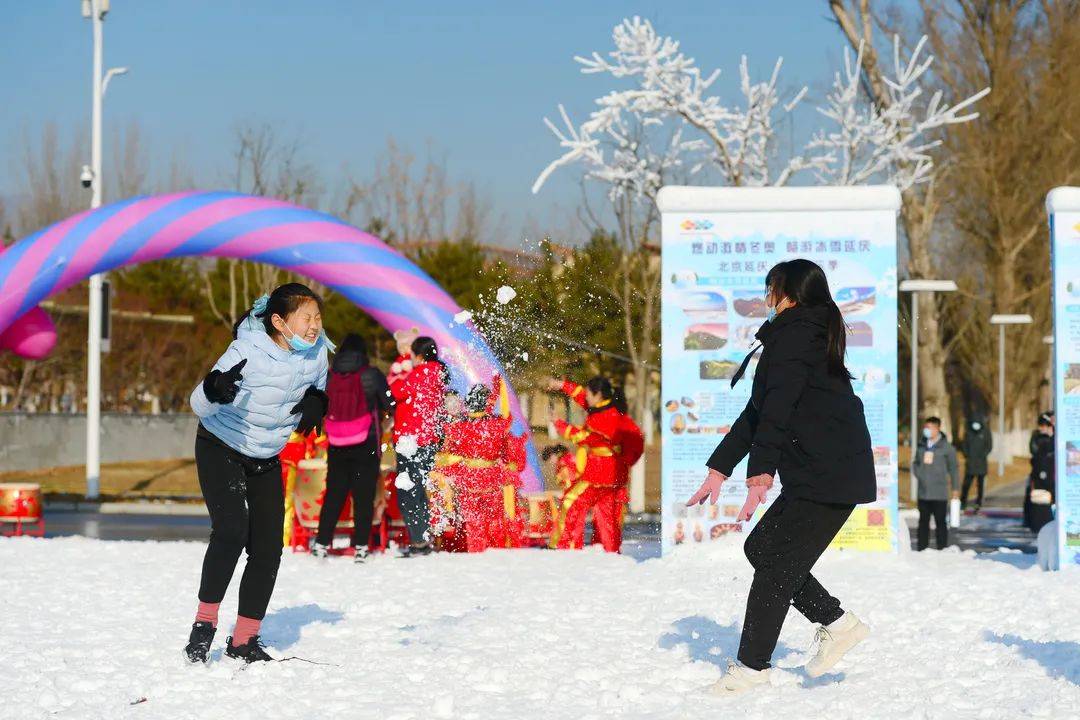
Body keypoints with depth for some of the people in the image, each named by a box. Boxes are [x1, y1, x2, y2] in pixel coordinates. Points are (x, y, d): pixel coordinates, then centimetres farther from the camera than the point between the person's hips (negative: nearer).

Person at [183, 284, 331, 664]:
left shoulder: (317, 351, -13)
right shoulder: (247, 353, -30)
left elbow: (318, 386, 9)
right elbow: (199, 405, -31)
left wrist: (316, 403, -15)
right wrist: (213, 390, -56)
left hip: (267, 458, 6)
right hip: (220, 449, -6)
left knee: (268, 547, 0)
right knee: (232, 530, -25)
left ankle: (244, 640, 10)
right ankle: (204, 622, -14)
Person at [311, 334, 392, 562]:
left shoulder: (328, 377, -1)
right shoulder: (372, 375, -8)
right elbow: (390, 404, 0)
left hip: (337, 446, 3)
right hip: (366, 443, -3)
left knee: (334, 494, 10)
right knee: (364, 495, 3)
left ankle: (322, 543, 8)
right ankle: (360, 547, 0)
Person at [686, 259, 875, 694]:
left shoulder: (794, 333, -9)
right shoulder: (809, 333, 22)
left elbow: (777, 410, -20)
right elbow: (756, 413, 23)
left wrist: (760, 474, -25)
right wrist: (719, 469, 22)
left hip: (827, 475, -10)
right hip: (823, 475, 10)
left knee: (776, 562, -5)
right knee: (761, 547, 13)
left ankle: (752, 667, 0)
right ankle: (837, 623, 16)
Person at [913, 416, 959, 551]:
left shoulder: (947, 447, -4)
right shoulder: (921, 445, 8)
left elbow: (953, 468, 0)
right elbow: (916, 463, 18)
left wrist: (954, 489, 0)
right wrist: (919, 475, -1)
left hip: (939, 493, -4)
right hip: (923, 492, 4)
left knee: (941, 522, 0)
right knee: (923, 521, 9)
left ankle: (942, 549, 6)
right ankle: (921, 549, 15)